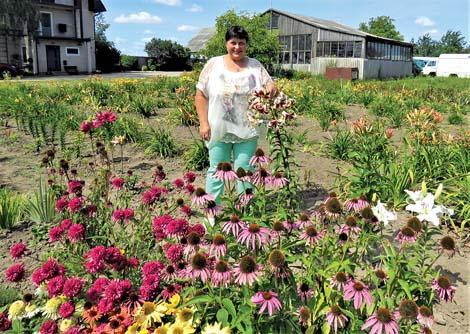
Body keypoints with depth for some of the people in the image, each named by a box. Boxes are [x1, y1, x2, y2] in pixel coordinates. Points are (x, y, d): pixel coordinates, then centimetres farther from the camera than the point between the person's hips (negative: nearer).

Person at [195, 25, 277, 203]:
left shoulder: (256, 66, 6)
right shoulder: (213, 64, 1)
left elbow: (271, 88, 7)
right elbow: (201, 95, 0)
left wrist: (272, 89, -18)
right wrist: (203, 123, -8)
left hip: (247, 130, 1)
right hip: (218, 129, -1)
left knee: (244, 171, 7)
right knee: (216, 170, 7)